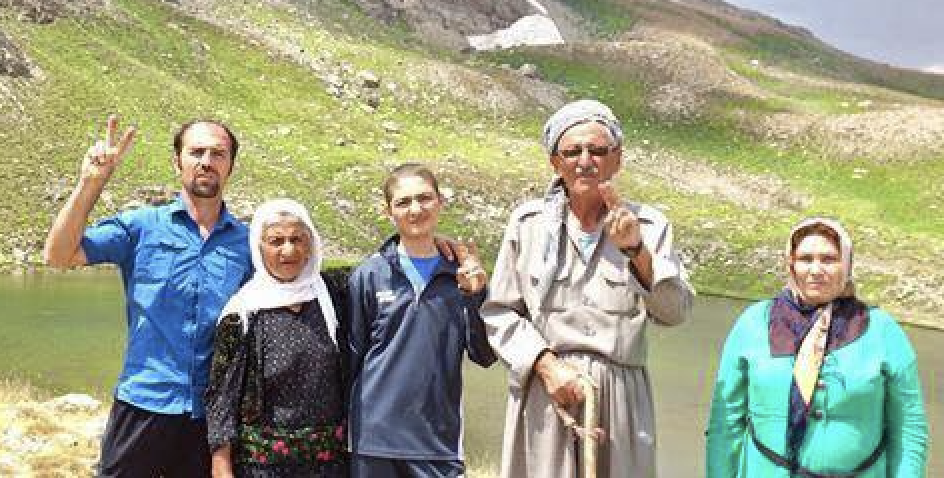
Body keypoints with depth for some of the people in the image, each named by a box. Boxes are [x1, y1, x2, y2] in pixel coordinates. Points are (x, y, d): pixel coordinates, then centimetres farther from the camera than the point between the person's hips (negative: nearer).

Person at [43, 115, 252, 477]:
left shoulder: (248, 242, 5)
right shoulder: (141, 226, 1)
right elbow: (59, 256, -7)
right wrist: (92, 182, -17)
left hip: (211, 413, 2)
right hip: (142, 405, -1)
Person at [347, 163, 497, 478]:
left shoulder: (462, 273, 4)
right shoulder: (369, 275, -1)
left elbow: (485, 356, 2)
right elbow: (351, 356, 6)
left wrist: (476, 295, -10)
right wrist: (343, 431, 6)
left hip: (441, 437, 1)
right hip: (376, 438, -1)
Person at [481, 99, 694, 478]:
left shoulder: (647, 224, 4)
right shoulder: (529, 222, 2)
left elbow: (675, 312, -4)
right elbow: (498, 312, 2)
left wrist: (637, 249, -16)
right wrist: (546, 365, -10)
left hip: (621, 398, 1)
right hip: (544, 393, 0)